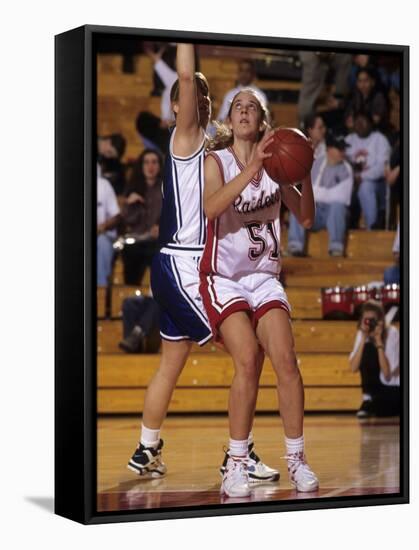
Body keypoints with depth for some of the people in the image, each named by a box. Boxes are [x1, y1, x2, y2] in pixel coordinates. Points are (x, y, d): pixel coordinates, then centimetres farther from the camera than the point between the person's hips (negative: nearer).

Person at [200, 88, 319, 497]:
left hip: (265, 277, 3)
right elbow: (212, 207, -23)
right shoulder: (217, 161, -2)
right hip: (223, 277, -3)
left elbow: (306, 218, 6)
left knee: (285, 358, -15)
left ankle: (296, 458, -4)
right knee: (247, 359, -22)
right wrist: (252, 168, -31)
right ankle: (236, 464, -14)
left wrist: (305, 175, -10)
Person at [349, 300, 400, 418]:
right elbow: (354, 368, -18)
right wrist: (363, 339, -23)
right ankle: (368, 400, -12)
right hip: (378, 387, 4)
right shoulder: (361, 334, -6)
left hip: (394, 391, -4)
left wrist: (379, 341, -28)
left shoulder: (392, 333, -19)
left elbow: (387, 375, -26)